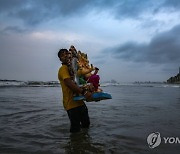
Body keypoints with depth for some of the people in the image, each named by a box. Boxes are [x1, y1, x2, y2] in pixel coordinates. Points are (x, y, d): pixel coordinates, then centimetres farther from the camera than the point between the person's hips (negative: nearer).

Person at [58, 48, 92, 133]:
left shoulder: (72, 67, 18)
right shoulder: (63, 68, -9)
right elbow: (69, 83, -25)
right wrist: (84, 92, -35)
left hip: (79, 101, 9)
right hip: (71, 102, -9)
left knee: (86, 123, 22)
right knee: (75, 128, -3)